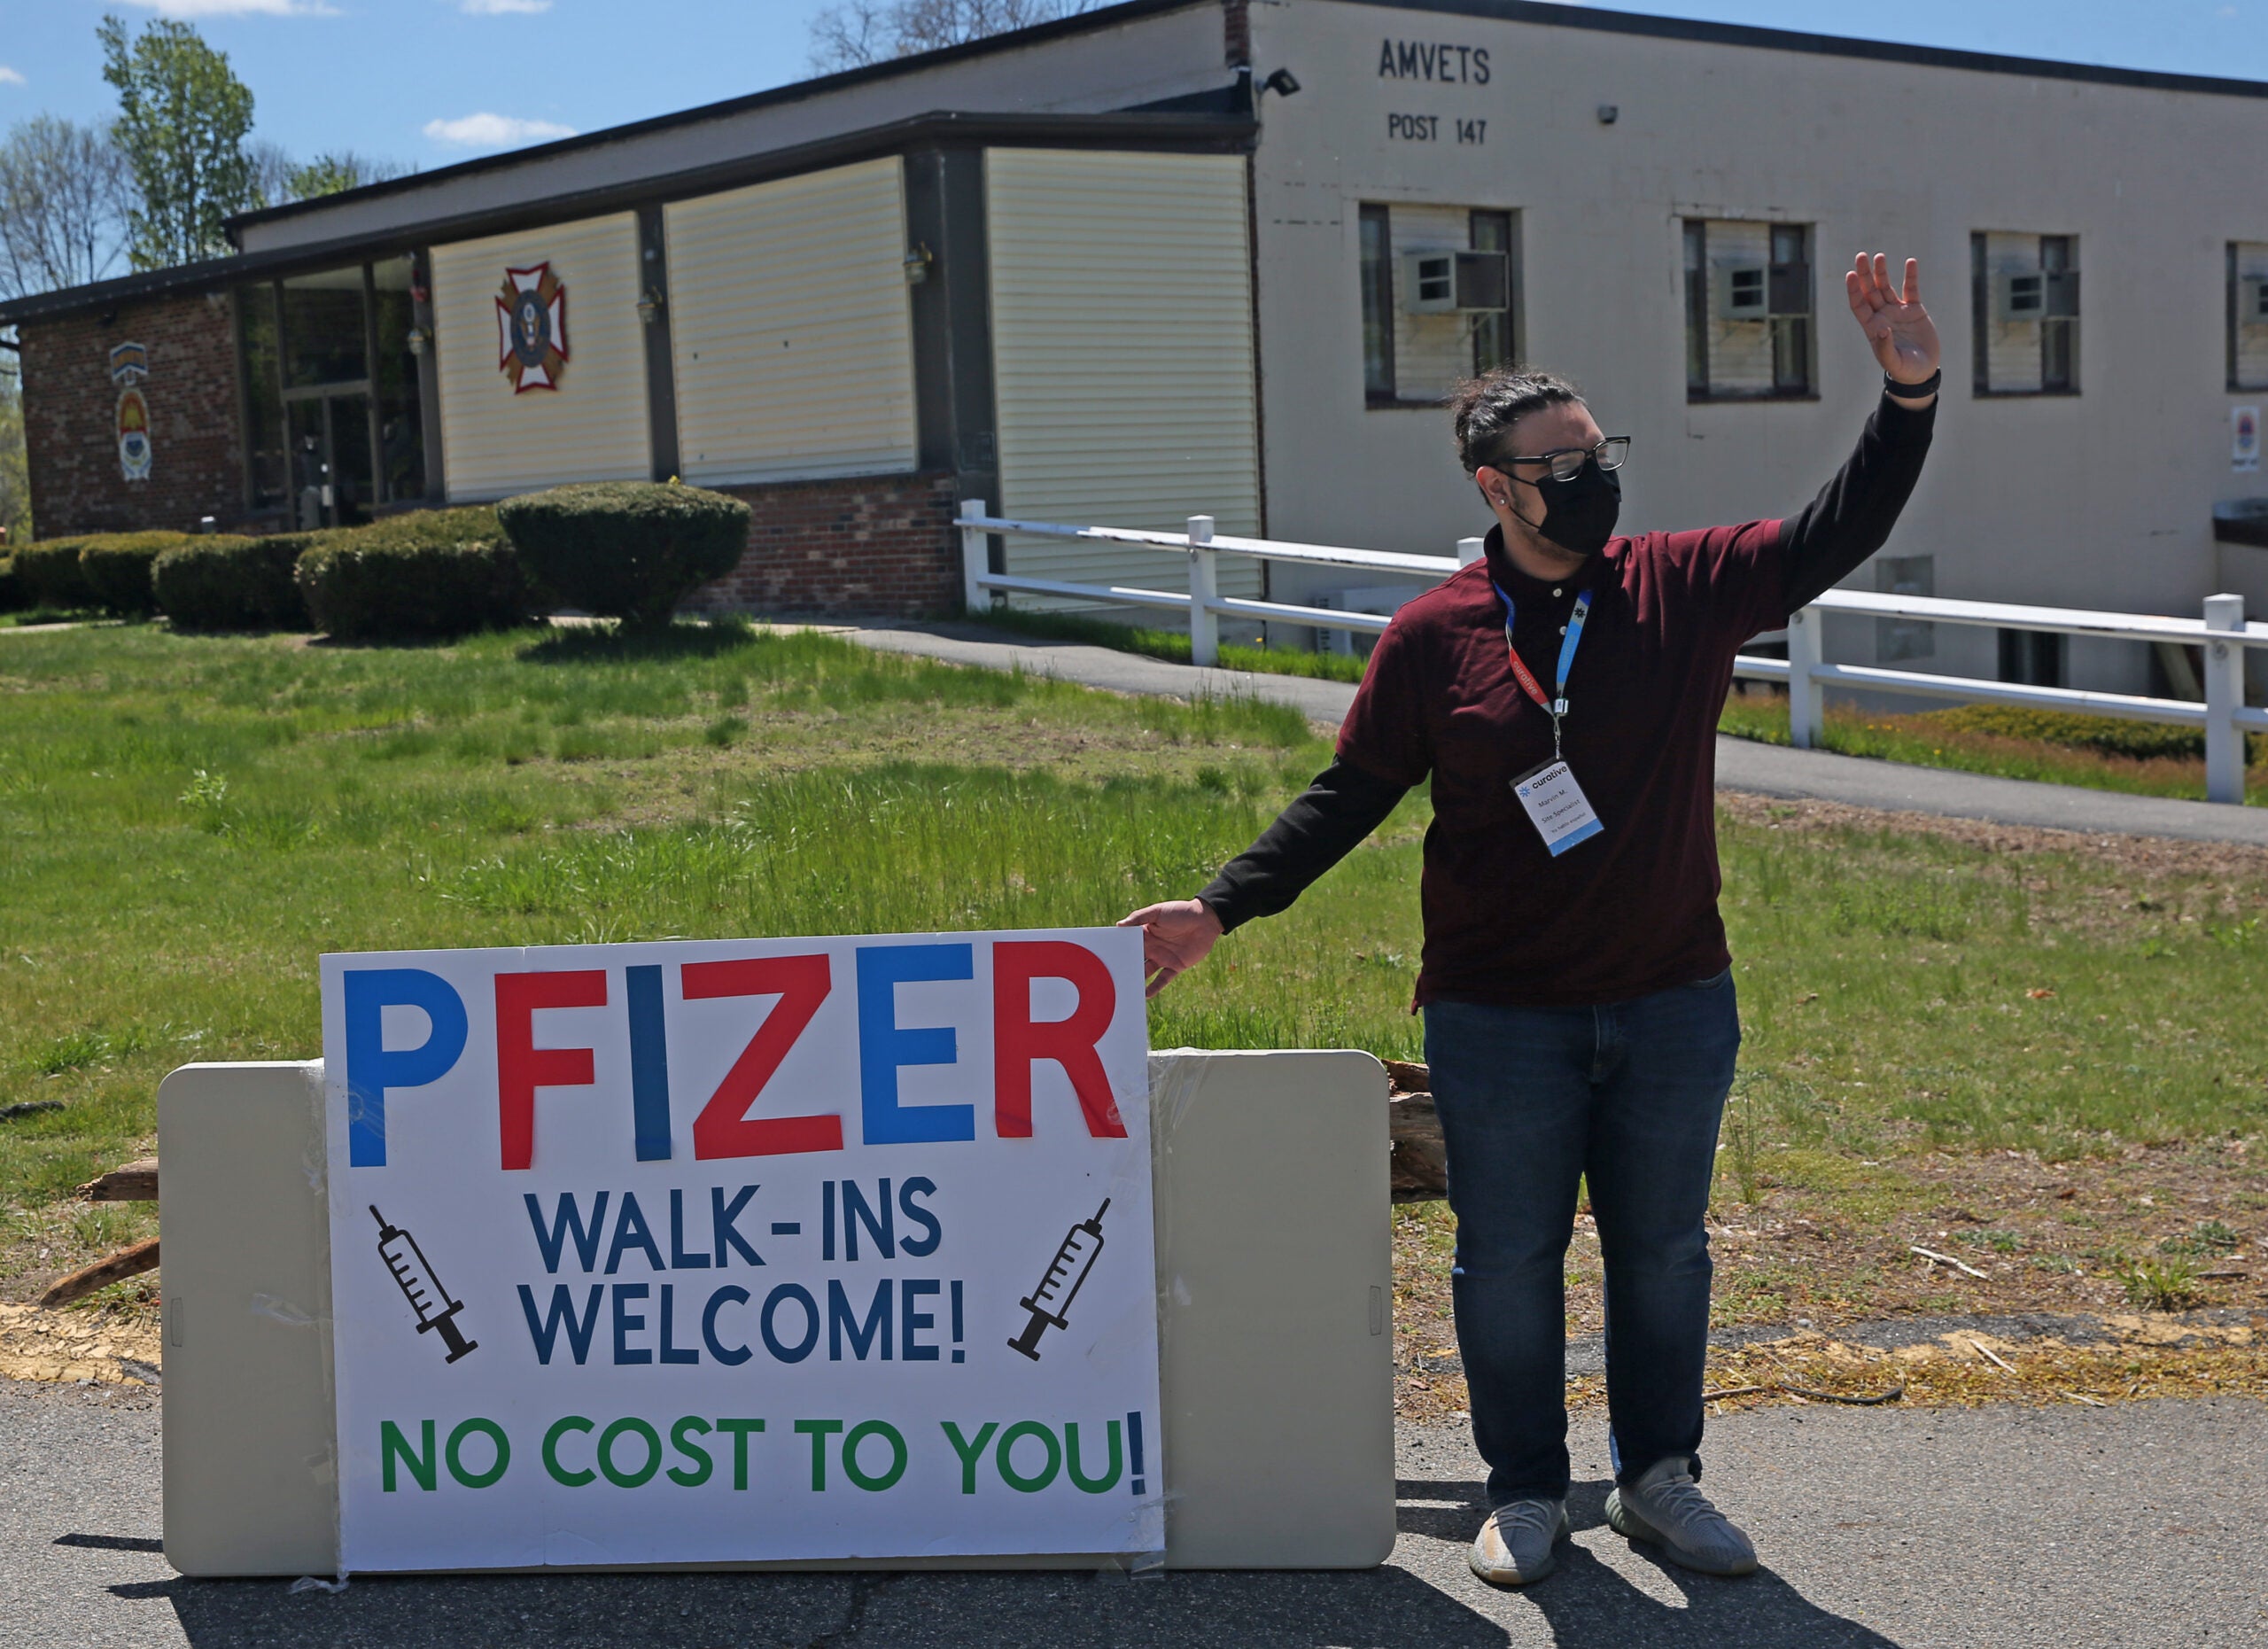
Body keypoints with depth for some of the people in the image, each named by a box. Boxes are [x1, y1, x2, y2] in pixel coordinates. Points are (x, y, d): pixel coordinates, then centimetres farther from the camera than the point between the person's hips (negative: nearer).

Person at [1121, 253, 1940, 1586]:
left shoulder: (1686, 589, 0)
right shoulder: (1436, 637, -4)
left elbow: (1840, 533, -4)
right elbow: (1350, 796, 1)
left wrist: (1910, 397, -19)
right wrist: (1222, 905, -6)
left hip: (1675, 1003, 2)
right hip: (1500, 1018, -2)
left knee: (1663, 1249, 14)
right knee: (1508, 1259, 8)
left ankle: (1660, 1477, 31)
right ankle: (1527, 1489, 25)